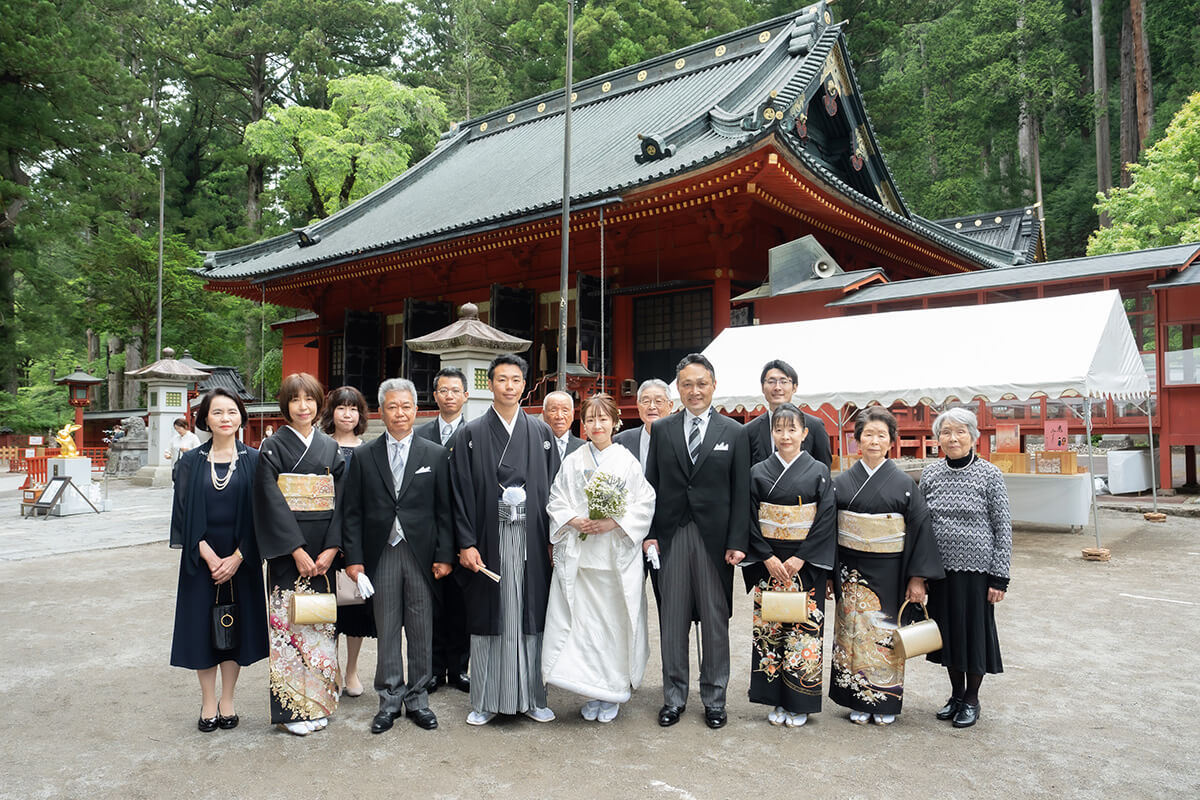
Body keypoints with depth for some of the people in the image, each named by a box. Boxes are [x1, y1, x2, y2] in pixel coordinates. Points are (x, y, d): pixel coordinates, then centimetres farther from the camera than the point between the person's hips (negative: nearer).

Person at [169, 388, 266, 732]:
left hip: (241, 557, 0)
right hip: (201, 557, 0)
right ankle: (208, 702, 21)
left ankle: (227, 701, 22)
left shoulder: (253, 460, -1)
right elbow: (183, 513, -2)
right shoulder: (191, 462, 1)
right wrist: (208, 555, -13)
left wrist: (237, 557, -12)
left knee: (236, 625, 7)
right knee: (203, 625, 6)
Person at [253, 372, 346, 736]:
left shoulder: (330, 448, 9)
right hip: (287, 552, -3)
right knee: (288, 620, -1)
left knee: (320, 624, 8)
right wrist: (298, 551, -15)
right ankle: (292, 708, 10)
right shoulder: (273, 447, -2)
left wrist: (331, 549, -7)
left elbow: (341, 501, 4)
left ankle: (318, 701, 19)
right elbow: (272, 502, -10)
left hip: (323, 552, 3)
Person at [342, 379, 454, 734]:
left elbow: (444, 510, 1)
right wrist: (354, 557, -3)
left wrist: (444, 555, -4)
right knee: (387, 630, 8)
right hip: (381, 554, 0)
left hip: (421, 554, 0)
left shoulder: (435, 455, 3)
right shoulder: (364, 457, 4)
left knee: (421, 631, 7)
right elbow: (352, 513, 4)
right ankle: (390, 700, 21)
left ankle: (417, 698, 21)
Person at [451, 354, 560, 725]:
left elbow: (552, 486, 7)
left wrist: (553, 538, 1)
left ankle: (531, 697, 19)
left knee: (530, 616, 6)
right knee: (487, 618, 6)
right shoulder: (472, 434, 3)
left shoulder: (541, 431, 8)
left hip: (531, 539, 1)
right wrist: (466, 543, -8)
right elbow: (462, 491, -1)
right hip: (489, 539, -1)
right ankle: (486, 701, 18)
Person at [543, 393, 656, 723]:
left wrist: (613, 523, -14)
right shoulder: (572, 462, 8)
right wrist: (576, 522, -10)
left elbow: (644, 505, -2)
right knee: (582, 621, 1)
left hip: (617, 557, -2)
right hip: (578, 557, 2)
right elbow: (556, 504, 8)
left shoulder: (628, 462, 1)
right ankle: (591, 692, 16)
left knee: (614, 622, 2)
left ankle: (612, 694, 17)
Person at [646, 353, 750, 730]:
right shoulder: (662, 430, 6)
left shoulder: (734, 433, 2)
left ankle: (714, 699, 23)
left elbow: (741, 493, 0)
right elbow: (652, 485, 7)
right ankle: (673, 698, 22)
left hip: (715, 538, -1)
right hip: (671, 537, 1)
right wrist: (650, 533, -1)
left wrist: (737, 542, -7)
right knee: (672, 620, 8)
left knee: (716, 621, 8)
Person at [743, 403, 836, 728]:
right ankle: (776, 701, 18)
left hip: (806, 564, -1)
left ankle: (799, 703, 16)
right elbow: (751, 519, 1)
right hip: (767, 563, 1)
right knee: (769, 627, 4)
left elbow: (827, 519, -6)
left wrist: (799, 559, -12)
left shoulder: (819, 472, 0)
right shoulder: (758, 472, 3)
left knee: (804, 628, 2)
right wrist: (768, 558, -10)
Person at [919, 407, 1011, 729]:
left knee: (975, 630, 7)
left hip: (976, 569, -3)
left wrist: (999, 577, -9)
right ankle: (956, 694, 32)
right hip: (941, 569, 3)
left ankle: (972, 699, 25)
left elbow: (1003, 528, -6)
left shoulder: (989, 475, -7)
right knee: (948, 630, 13)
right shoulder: (930, 474, 3)